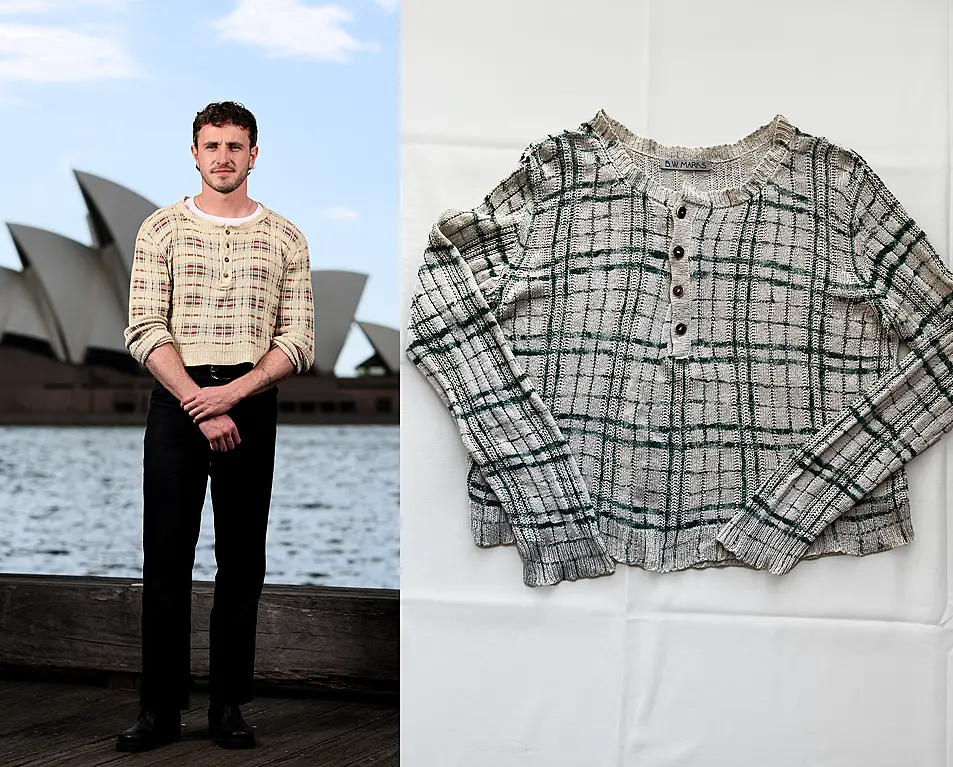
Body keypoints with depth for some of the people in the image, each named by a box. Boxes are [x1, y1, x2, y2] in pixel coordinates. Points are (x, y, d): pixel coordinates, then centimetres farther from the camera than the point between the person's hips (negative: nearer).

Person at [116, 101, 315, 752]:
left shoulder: (285, 239, 7)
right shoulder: (163, 230, 4)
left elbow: (298, 341, 1)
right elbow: (146, 332, -4)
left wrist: (232, 393, -13)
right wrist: (199, 404, -14)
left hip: (251, 403, 1)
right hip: (176, 402, -1)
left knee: (243, 563, 4)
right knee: (167, 560, -1)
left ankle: (230, 707, 13)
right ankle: (160, 709, 6)